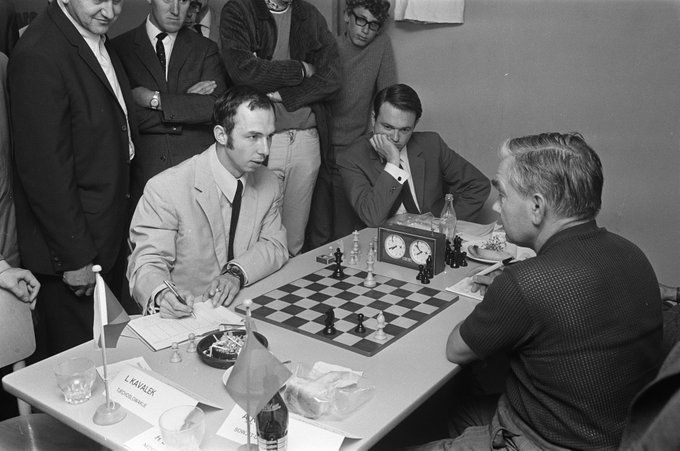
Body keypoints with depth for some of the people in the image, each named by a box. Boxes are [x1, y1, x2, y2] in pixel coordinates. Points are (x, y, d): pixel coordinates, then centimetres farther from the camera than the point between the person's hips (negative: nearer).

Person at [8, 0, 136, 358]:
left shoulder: (97, 40, 8)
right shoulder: (38, 56, -21)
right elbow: (44, 170, -21)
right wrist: (75, 257, -18)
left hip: (107, 234, 9)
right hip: (74, 249, -8)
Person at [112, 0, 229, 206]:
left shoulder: (206, 49, 7)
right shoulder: (119, 48, 3)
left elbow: (216, 108, -7)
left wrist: (155, 100, -12)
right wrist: (187, 102, -9)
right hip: (142, 173, 0)